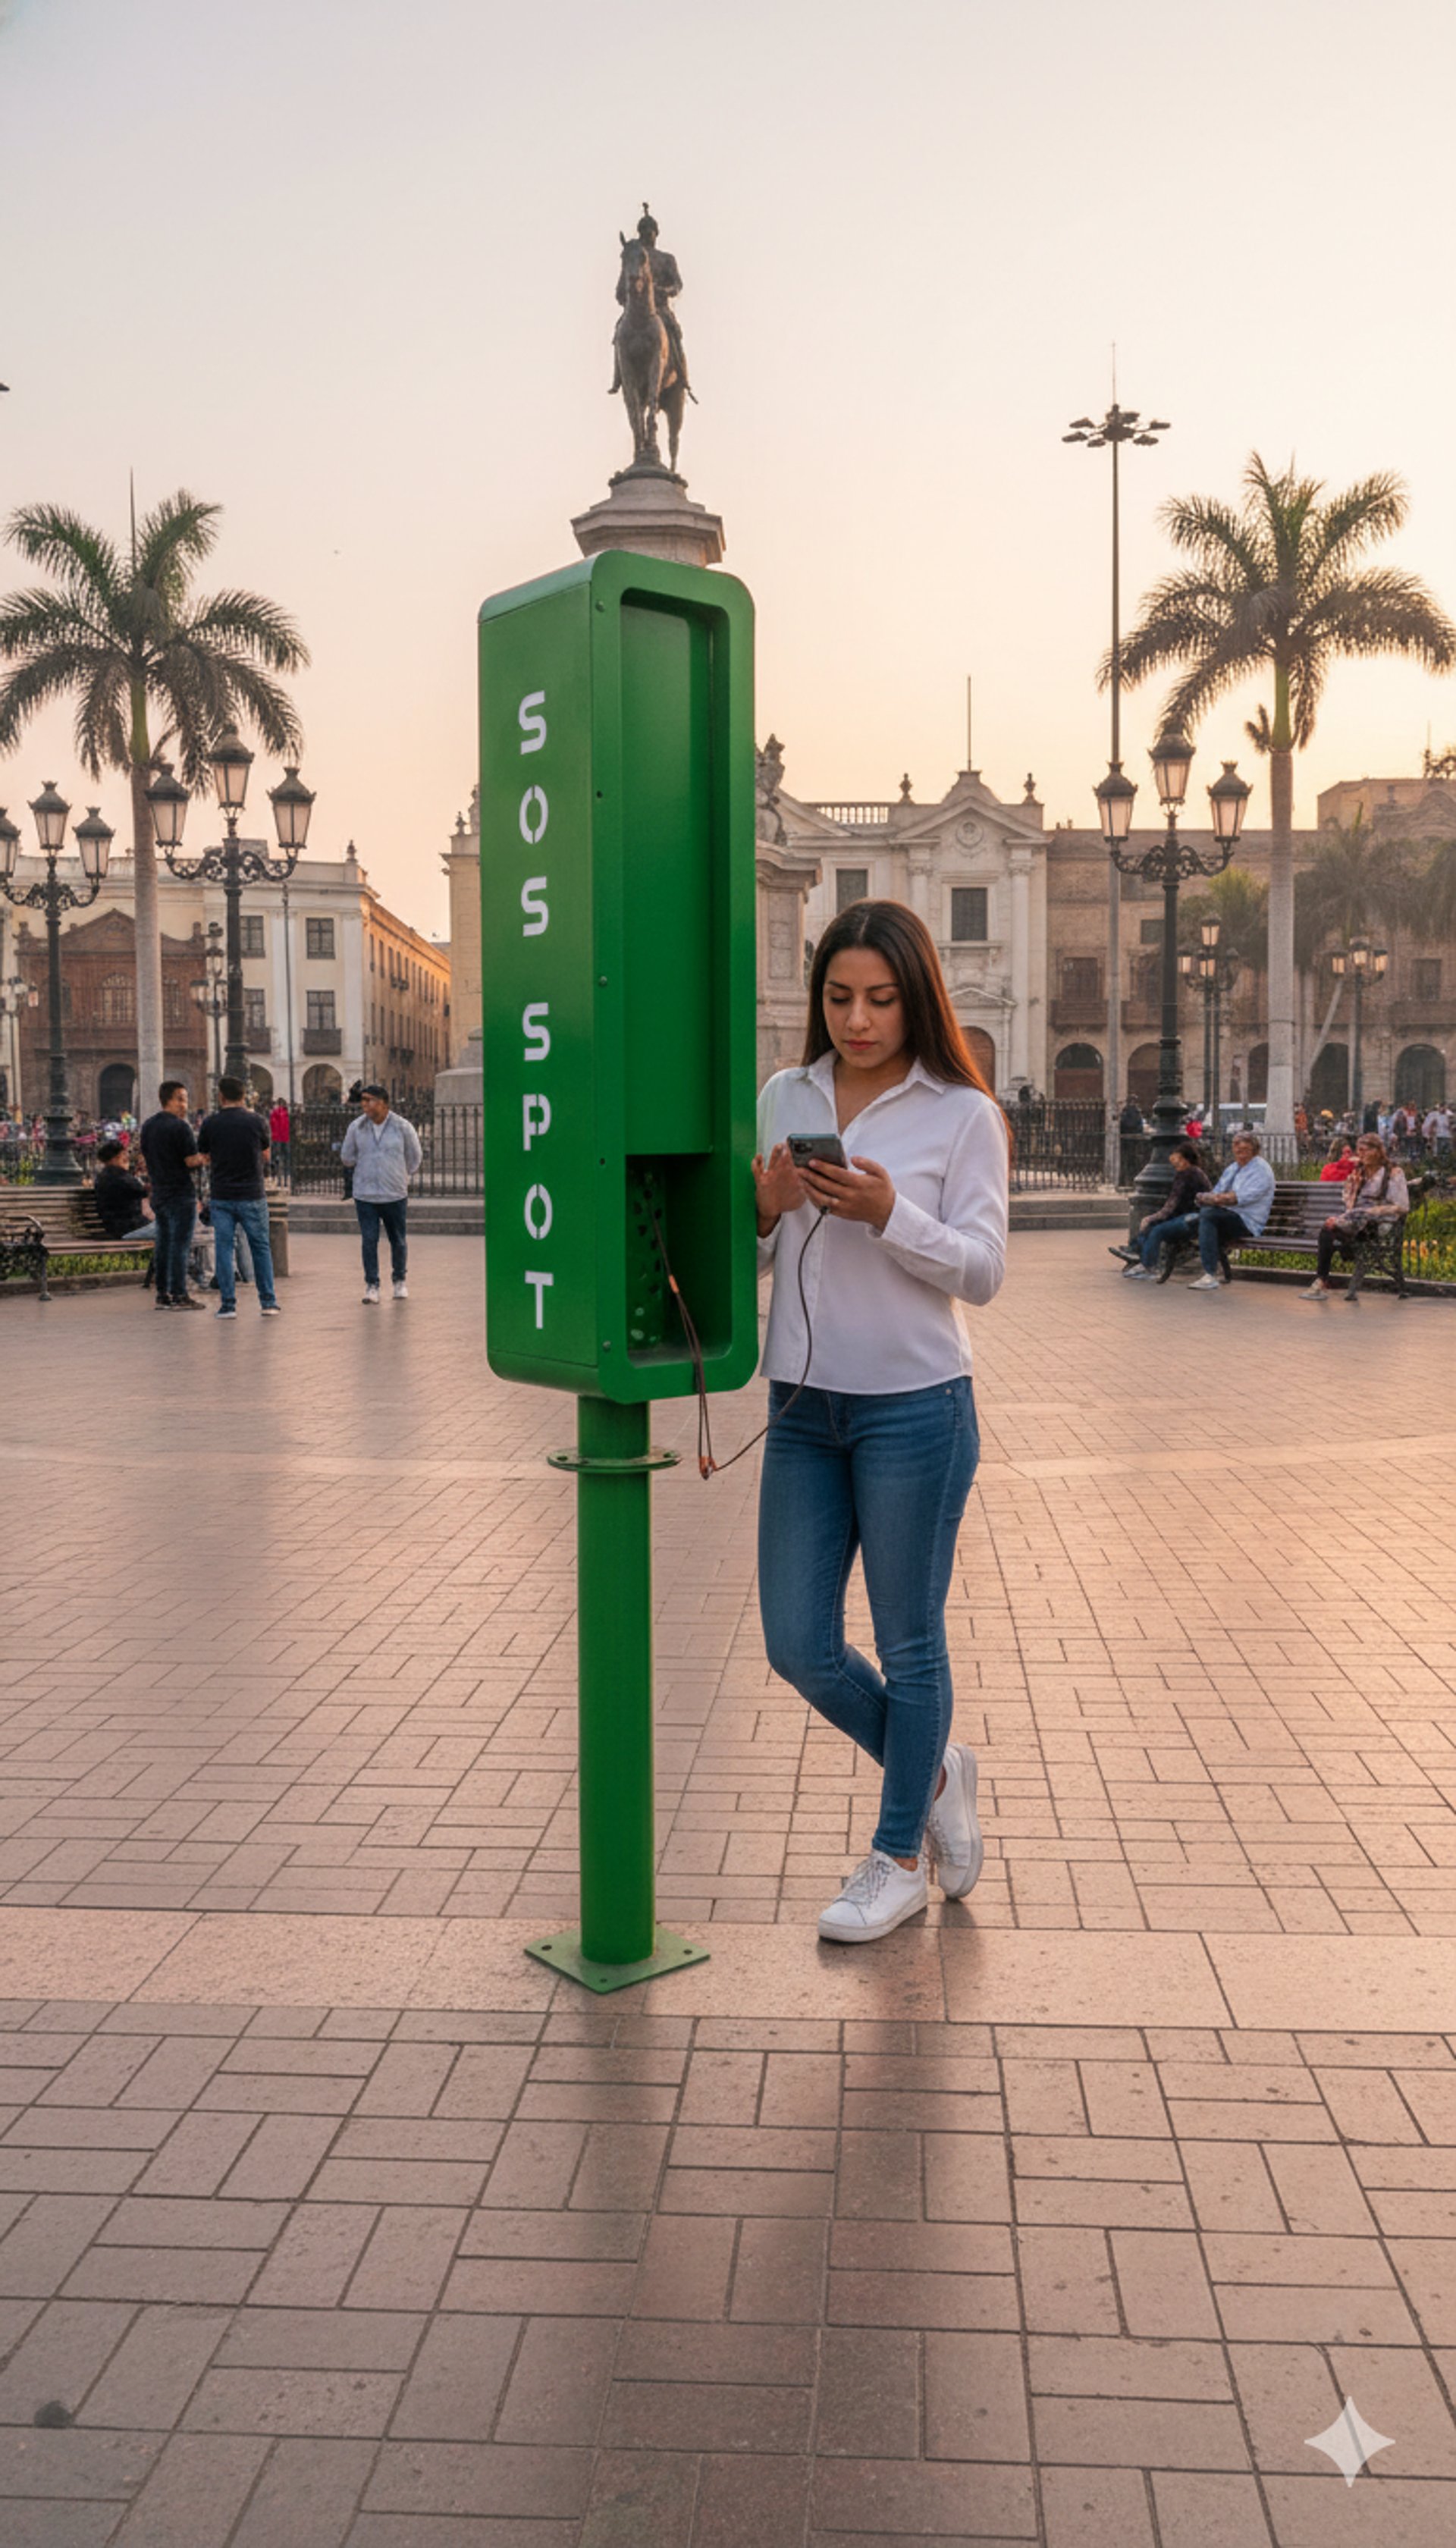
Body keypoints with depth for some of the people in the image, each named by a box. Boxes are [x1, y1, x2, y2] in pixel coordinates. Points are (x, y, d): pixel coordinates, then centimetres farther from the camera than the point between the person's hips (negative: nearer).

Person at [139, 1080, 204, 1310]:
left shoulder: (147, 1126, 11)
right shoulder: (180, 1127, -14)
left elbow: (145, 1159, 17)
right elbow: (192, 1161, -16)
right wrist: (206, 1155, 1)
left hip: (159, 1193, 8)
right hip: (181, 1193, -8)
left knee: (164, 1244, 12)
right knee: (181, 1245, -4)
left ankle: (162, 1294, 14)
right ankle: (179, 1295, -4)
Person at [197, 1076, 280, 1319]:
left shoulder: (211, 1124, -4)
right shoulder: (256, 1121, -4)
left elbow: (204, 1156, 8)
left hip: (222, 1196, 0)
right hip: (252, 1196, 0)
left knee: (224, 1249, 5)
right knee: (260, 1248, 10)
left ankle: (228, 1305, 3)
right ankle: (268, 1303, 11)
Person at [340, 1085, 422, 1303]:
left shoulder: (402, 1127, -4)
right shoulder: (356, 1127, -1)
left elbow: (414, 1157, 10)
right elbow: (347, 1157, 14)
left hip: (395, 1195, -1)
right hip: (365, 1195, 1)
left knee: (398, 1240, 9)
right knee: (369, 1240, -4)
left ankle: (399, 1281, 28)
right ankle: (372, 1285, 5)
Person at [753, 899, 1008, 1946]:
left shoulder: (962, 1114, -5)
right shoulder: (784, 1097, 7)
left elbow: (983, 1272, -9)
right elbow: (746, 1257, 10)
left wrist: (890, 1214, -24)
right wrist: (765, 1209, -12)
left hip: (914, 1407, -4)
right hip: (802, 1408, 5)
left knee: (908, 1644, 8)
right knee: (799, 1647, 9)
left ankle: (899, 1858, 28)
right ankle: (934, 1774, 36)